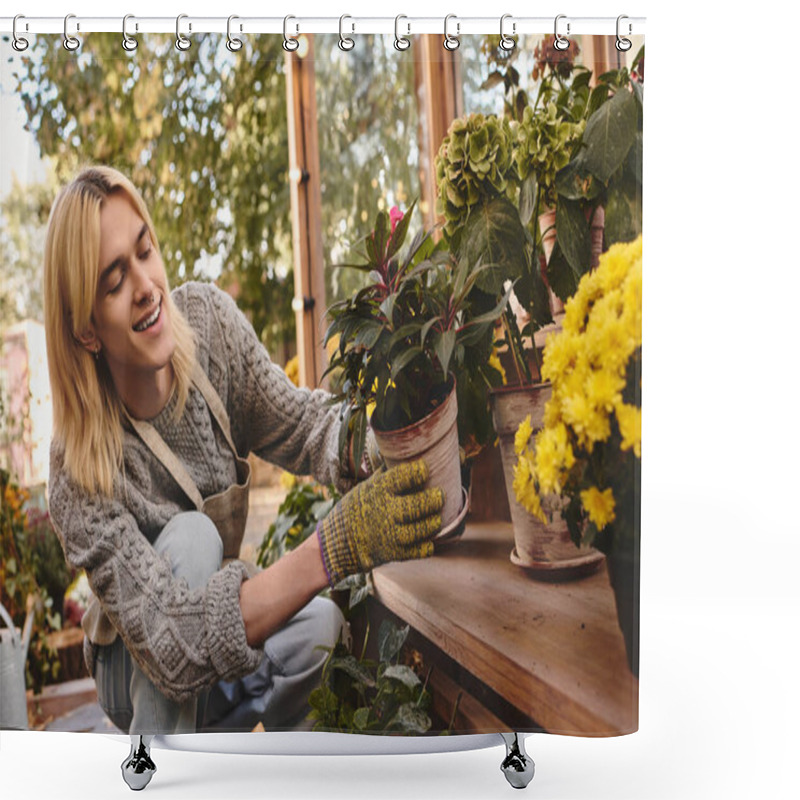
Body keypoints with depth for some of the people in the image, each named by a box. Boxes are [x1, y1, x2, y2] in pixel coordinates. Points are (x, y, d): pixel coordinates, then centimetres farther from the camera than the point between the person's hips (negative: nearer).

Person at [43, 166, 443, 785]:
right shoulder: (83, 465, -32)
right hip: (140, 678, -4)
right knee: (191, 536, -33)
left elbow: (298, 423, -18)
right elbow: (172, 644, -40)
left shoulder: (207, 318, -17)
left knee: (321, 623, -27)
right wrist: (337, 547, -54)